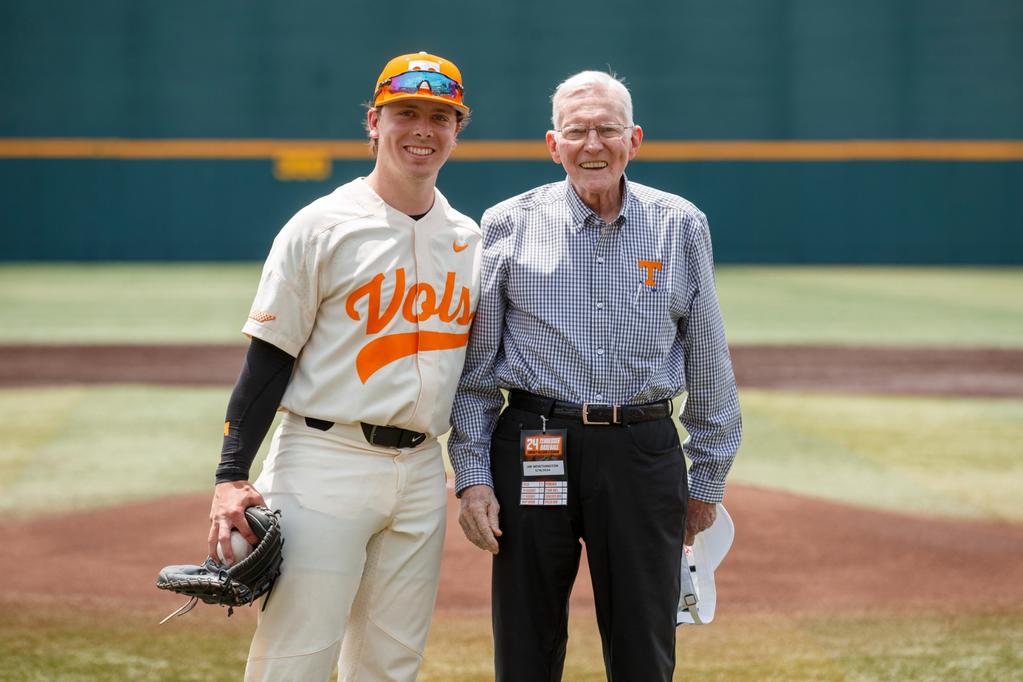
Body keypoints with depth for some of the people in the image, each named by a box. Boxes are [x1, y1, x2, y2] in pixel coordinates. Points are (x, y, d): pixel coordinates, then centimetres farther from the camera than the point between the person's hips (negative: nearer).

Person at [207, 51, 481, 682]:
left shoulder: (471, 240, 13)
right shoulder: (323, 227, -3)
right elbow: (269, 358, -6)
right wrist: (231, 478, -13)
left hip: (422, 471, 5)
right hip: (327, 463, -5)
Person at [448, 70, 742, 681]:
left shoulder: (681, 227, 5)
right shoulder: (509, 225, 3)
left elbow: (708, 361, 11)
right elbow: (476, 365, 6)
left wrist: (708, 480, 11)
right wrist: (472, 474, -1)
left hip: (644, 454, 1)